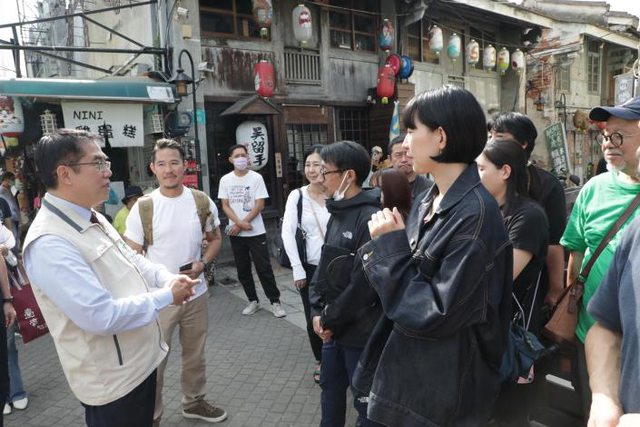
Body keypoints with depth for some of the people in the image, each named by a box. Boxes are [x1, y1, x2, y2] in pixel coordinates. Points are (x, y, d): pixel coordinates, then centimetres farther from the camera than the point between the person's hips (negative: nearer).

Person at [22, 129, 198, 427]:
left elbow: (132, 260, 13)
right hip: (112, 379, -9)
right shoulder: (49, 242, -27)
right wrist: (166, 296, -20)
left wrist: (169, 279, -6)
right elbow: (101, 316, -31)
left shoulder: (94, 219, 4)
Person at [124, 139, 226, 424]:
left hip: (196, 294, 3)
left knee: (195, 355, 20)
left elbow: (215, 239, 8)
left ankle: (194, 402, 43)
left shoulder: (202, 202, -4)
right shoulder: (142, 208, -11)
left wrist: (203, 263, -11)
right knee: (154, 361, 8)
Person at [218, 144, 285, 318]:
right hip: (235, 233, 3)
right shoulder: (225, 180, 3)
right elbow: (225, 206, 1)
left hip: (256, 232, -3)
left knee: (264, 268, -2)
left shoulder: (256, 178, -4)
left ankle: (275, 302, 8)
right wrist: (240, 223, -14)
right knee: (243, 269, 10)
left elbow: (260, 205, -8)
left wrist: (241, 223, -12)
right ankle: (253, 301, 23)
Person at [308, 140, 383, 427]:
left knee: (366, 400, 11)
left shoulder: (370, 218, -21)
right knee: (330, 387, 24)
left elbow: (364, 283, -22)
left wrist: (331, 320, -12)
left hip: (361, 330, -8)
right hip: (332, 326, 8)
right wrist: (317, 312, 3)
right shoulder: (336, 213, 7)